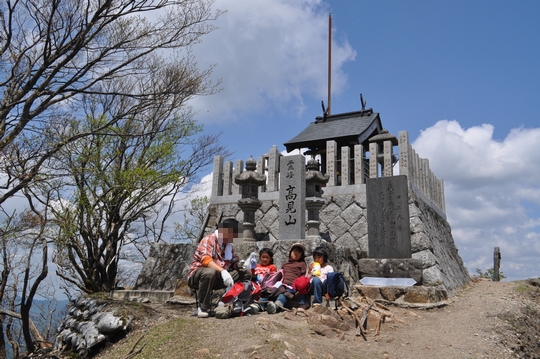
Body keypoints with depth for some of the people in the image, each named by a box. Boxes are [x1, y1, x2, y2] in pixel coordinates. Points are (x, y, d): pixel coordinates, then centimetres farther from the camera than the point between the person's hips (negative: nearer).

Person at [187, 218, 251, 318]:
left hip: (218, 278, 7)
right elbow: (206, 260, -30)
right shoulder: (209, 240, -14)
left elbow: (234, 262, 12)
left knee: (246, 273, -5)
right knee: (210, 272, -42)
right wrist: (223, 271, -43)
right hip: (197, 275, -7)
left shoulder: (229, 245, 11)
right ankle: (202, 308, -24)